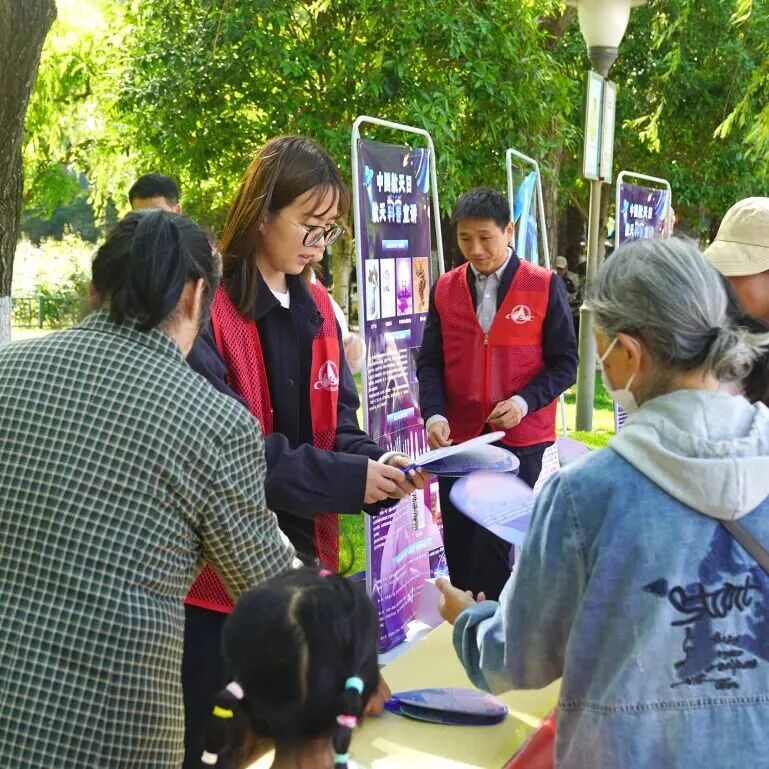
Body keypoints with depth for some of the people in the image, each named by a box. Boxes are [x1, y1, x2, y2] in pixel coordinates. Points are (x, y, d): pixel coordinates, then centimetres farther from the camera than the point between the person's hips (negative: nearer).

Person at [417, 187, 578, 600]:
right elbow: (430, 361, 6)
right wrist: (434, 414, -11)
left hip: (520, 438, -3)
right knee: (459, 546, 11)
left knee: (495, 544, -7)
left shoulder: (544, 286, -3)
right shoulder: (445, 288, 6)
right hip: (457, 439, 4)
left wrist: (524, 402, -18)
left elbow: (564, 363, -2)